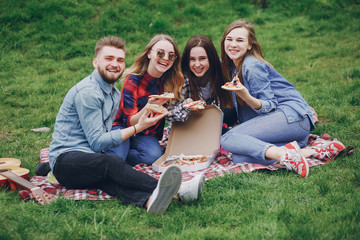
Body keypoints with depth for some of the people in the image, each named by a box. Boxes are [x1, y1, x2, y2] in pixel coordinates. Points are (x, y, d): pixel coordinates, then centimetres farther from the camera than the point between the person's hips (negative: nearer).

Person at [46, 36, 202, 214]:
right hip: (66, 159, -6)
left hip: (91, 158, 6)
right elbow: (97, 142, -14)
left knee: (110, 178, -32)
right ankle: (168, 190, -60)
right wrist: (138, 128, -11)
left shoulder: (114, 94, 20)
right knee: (111, 163, -38)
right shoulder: (87, 92, -12)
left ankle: (148, 200, -65)